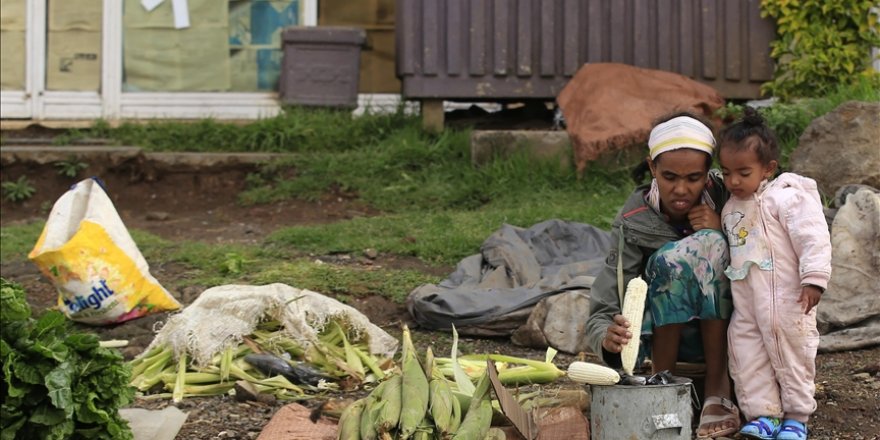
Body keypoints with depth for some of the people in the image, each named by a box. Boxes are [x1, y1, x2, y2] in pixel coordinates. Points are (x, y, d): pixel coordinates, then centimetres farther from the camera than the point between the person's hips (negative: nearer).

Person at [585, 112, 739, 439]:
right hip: (666, 334, -1)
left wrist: (719, 234, -24)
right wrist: (608, 337, -44)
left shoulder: (723, 197, -11)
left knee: (707, 246, -26)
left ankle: (718, 389, -26)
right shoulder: (634, 223, -15)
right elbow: (602, 312, -21)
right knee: (672, 258, -30)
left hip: (723, 331, 1)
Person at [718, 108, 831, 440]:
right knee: (745, 354, 3)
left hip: (785, 300, -7)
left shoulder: (787, 197, -12)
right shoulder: (730, 209, 12)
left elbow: (814, 239, -17)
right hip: (745, 306, 7)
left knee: (791, 356, 2)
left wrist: (814, 278, -22)